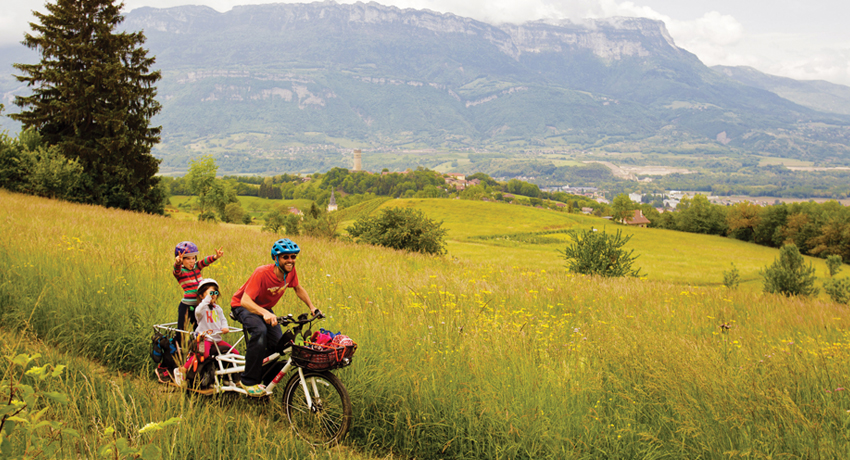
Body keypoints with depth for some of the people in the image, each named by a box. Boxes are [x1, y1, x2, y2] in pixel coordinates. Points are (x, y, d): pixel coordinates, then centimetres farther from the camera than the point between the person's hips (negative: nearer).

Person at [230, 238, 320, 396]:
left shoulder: (290, 271, -15)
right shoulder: (262, 273, -34)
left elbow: (298, 289, 6)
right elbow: (245, 300, -42)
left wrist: (312, 307, -5)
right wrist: (264, 313, -59)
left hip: (264, 308, 7)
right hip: (243, 306, -6)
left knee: (279, 344, -14)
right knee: (260, 331, -36)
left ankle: (264, 378, 12)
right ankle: (249, 381, -26)